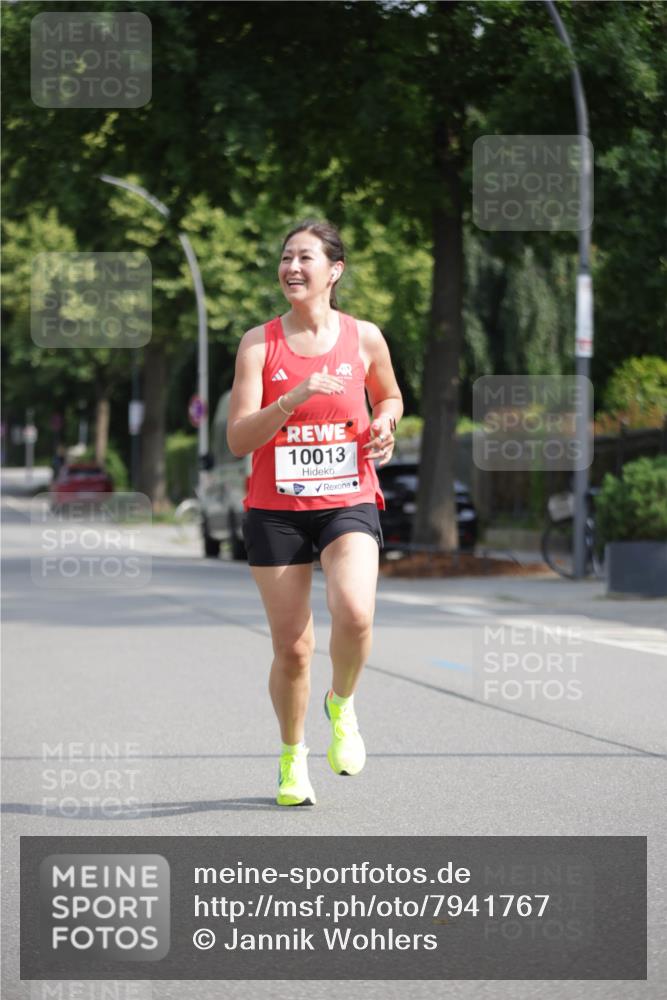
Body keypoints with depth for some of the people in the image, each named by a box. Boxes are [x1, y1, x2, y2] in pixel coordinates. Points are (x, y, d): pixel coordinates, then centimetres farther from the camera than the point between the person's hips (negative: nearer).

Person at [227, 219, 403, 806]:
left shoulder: (364, 337, 2)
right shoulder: (260, 343, -2)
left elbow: (390, 396, 22)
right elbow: (237, 440, -9)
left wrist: (385, 424, 0)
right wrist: (293, 400, -23)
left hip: (349, 502, 0)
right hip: (275, 510, 0)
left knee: (353, 612, -26)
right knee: (291, 648, 2)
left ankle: (342, 704, 5)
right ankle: (292, 757, 27)